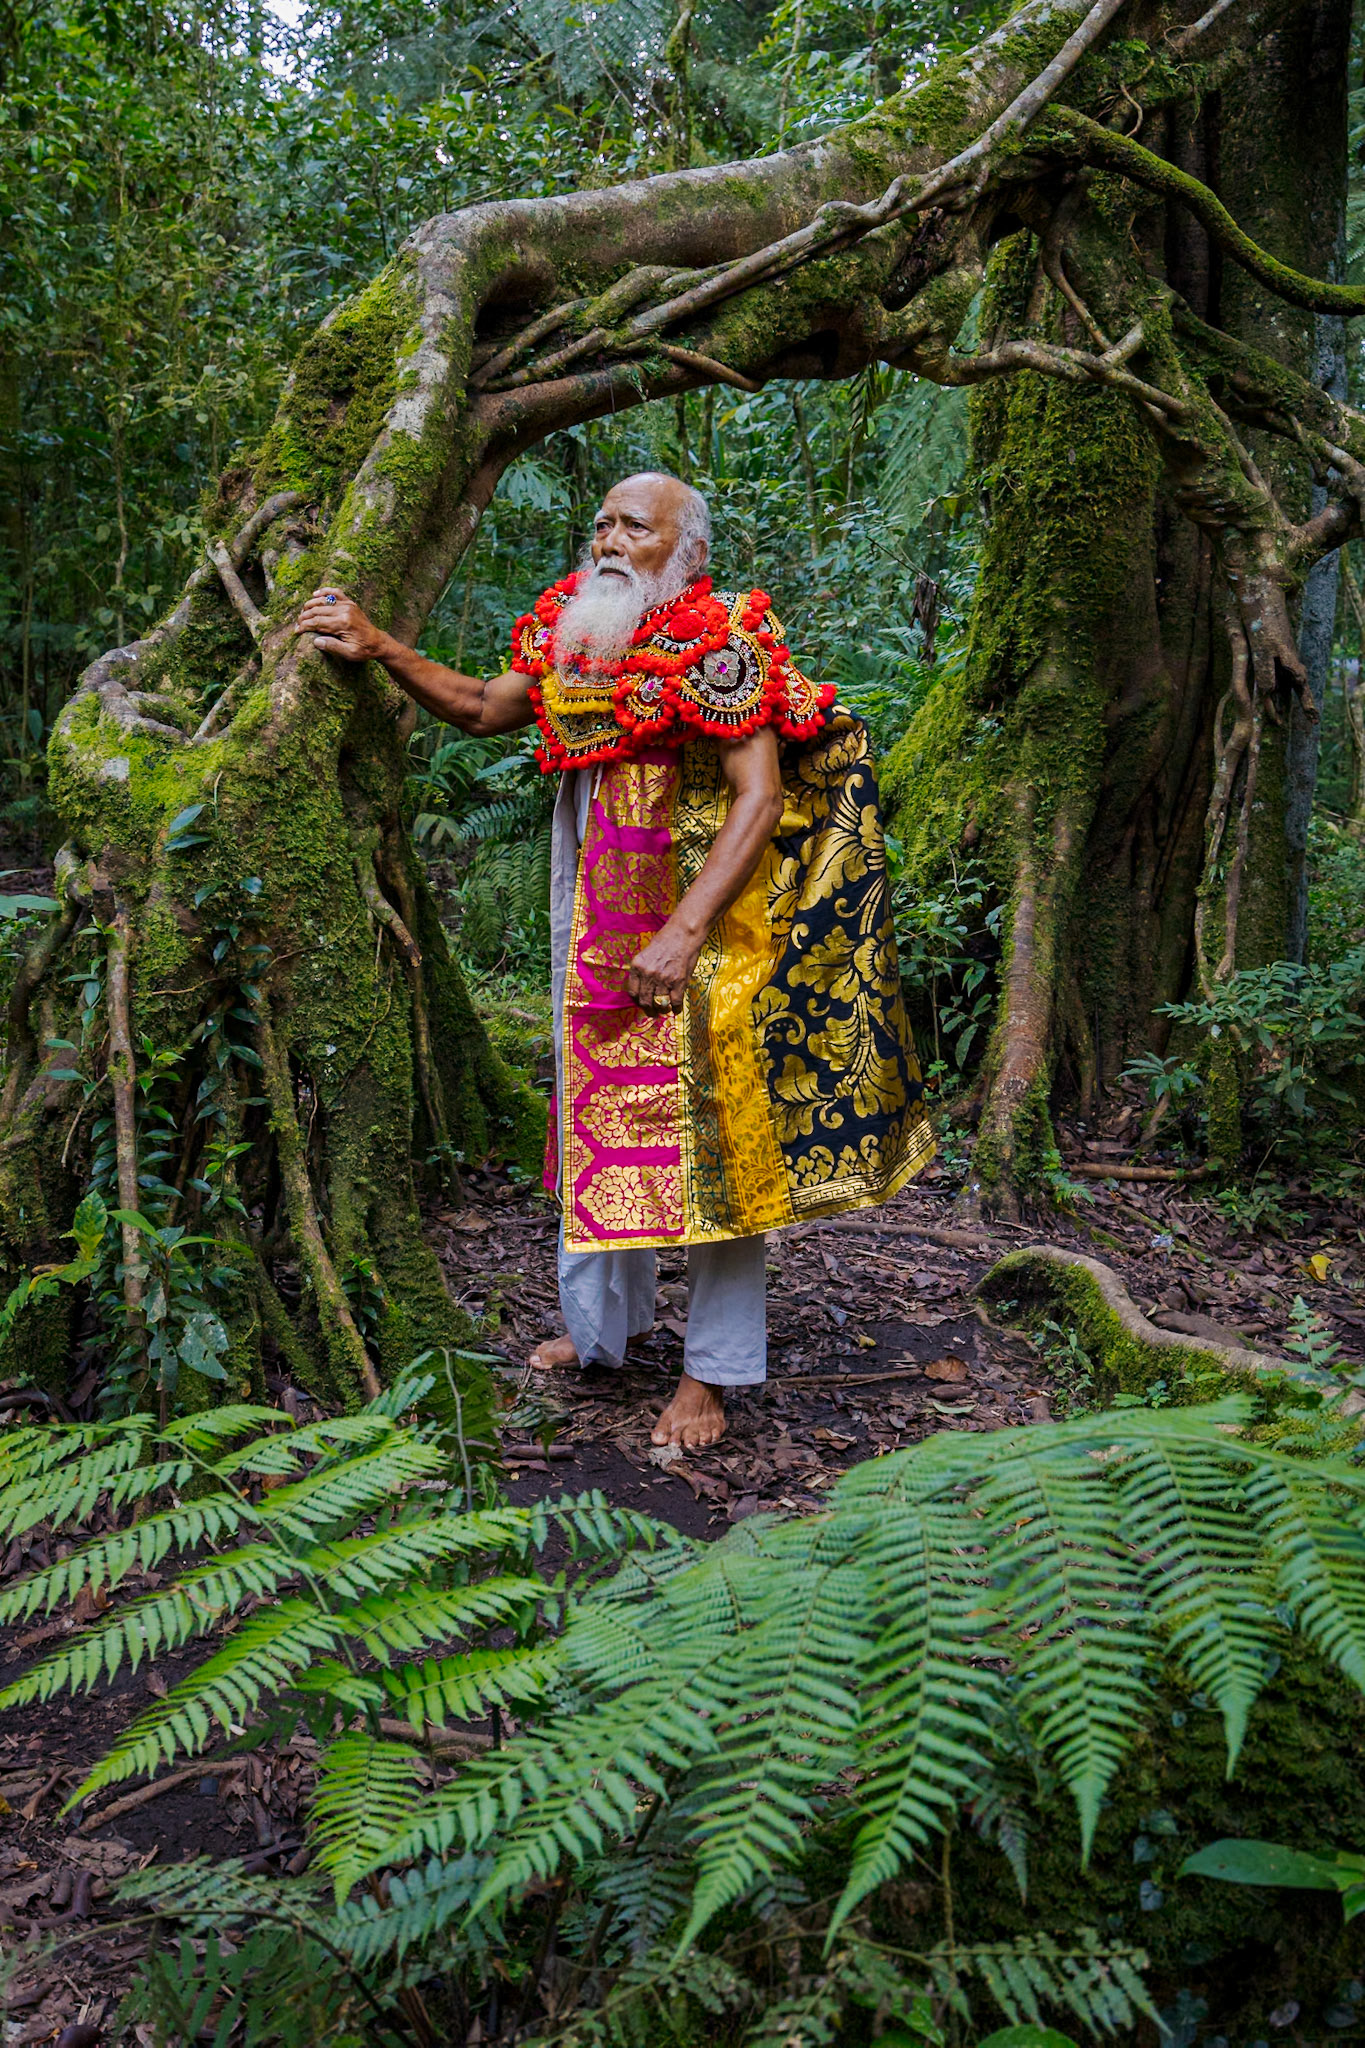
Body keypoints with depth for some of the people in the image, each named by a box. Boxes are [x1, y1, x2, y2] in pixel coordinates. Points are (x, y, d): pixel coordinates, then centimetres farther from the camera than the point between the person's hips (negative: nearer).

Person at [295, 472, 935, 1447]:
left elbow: (759, 799, -19)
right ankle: (607, 1323, 33)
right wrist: (378, 648, 8)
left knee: (705, 1129, -3)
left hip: (700, 927, -7)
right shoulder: (570, 629, 7)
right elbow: (484, 708, 19)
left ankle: (712, 1371, 9)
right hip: (598, 919, 7)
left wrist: (684, 933, -26)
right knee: (600, 1110, 15)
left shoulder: (717, 645, -14)